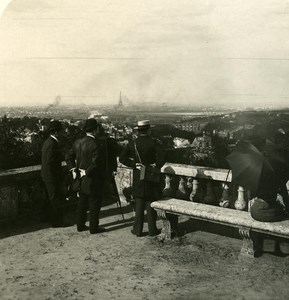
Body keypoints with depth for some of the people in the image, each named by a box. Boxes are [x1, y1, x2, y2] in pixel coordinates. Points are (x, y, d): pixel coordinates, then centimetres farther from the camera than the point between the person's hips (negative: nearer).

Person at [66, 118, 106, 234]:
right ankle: (94, 227, 13)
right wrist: (87, 172, -16)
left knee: (82, 203, 17)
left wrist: (73, 167, 7)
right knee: (94, 204, 5)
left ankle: (80, 225, 26)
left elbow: (68, 157, 10)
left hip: (82, 181, 8)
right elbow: (96, 163, -28)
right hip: (93, 180, -7)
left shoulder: (78, 142, 4)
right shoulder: (94, 144, -21)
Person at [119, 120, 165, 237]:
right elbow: (162, 156, -24)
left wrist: (134, 164, -3)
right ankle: (152, 230, 13)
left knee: (139, 203, 10)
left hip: (138, 178, 3)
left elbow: (122, 158, -5)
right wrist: (156, 166, -11)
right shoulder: (153, 143, -10)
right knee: (151, 203, 6)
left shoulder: (132, 143, 0)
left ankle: (138, 229, 13)